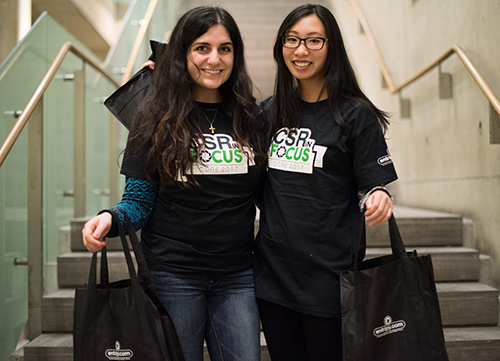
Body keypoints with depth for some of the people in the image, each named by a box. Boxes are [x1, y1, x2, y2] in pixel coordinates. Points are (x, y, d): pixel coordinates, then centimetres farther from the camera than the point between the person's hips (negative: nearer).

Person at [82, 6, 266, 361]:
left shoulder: (251, 116, 5)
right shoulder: (158, 118, -2)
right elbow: (139, 200, -1)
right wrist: (110, 218, -21)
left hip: (237, 275, 2)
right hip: (173, 273, -2)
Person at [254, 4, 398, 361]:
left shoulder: (355, 115, -6)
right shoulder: (270, 111, 6)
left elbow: (374, 185, -2)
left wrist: (379, 197, -28)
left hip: (329, 274, -4)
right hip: (273, 268, 4)